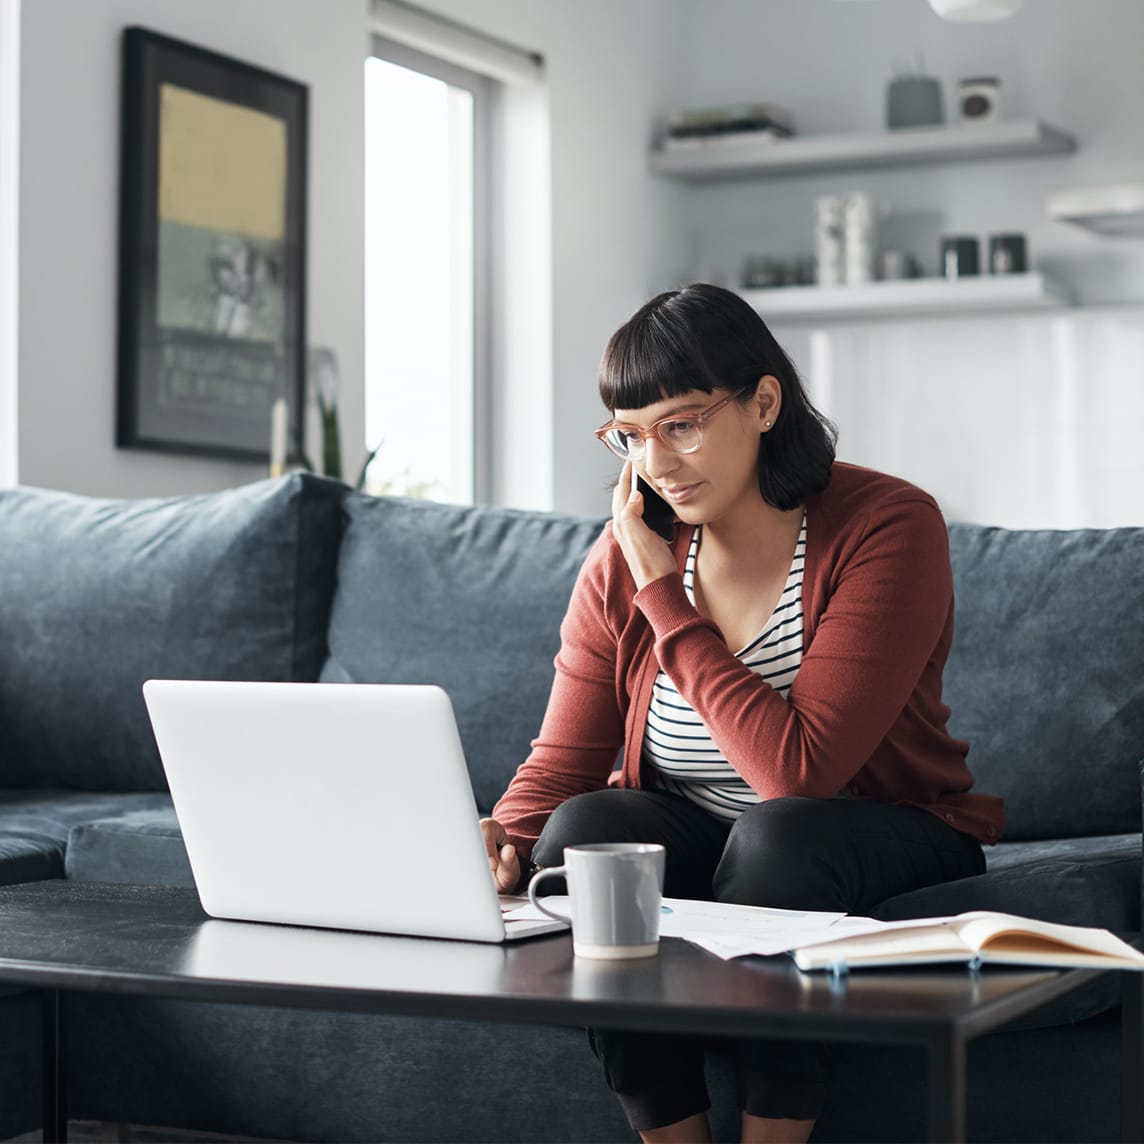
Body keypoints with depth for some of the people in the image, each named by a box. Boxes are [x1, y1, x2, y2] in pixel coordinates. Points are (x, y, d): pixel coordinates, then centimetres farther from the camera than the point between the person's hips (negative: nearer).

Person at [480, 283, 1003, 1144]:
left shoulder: (889, 526, -21)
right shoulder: (624, 557, -5)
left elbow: (797, 767, -30)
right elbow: (562, 763, -3)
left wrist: (664, 596, -25)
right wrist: (504, 843, -26)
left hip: (887, 840, -4)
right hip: (698, 839, 4)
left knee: (778, 833, -35)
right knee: (583, 830, -26)